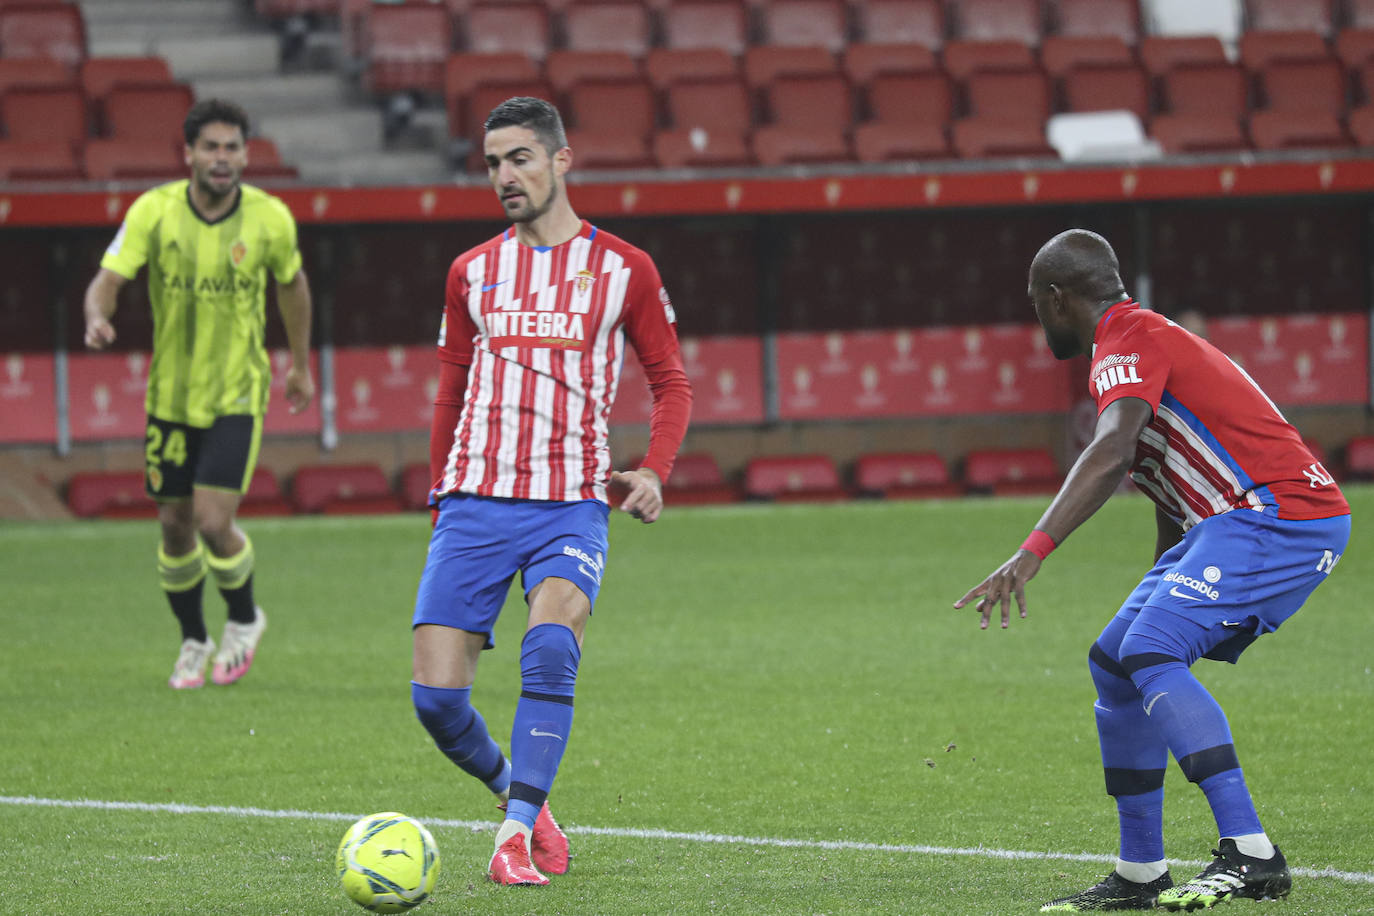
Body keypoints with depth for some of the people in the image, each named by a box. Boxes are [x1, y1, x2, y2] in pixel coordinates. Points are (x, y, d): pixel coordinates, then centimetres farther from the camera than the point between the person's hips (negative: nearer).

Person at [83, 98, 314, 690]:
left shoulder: (270, 218, -10)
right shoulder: (154, 211, -12)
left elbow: (291, 284, 9)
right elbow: (108, 279, -17)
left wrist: (301, 365, 18)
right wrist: (97, 318, -41)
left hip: (238, 395, -2)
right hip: (171, 393, 2)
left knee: (214, 521, -13)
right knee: (175, 525, 8)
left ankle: (245, 619, 16)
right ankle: (193, 642, 31)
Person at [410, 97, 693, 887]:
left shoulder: (623, 270, 5)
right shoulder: (472, 273, 14)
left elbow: (672, 382, 10)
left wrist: (653, 472, -6)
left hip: (571, 503, -3)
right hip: (474, 500, 3)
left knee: (551, 644, -30)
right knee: (437, 696, -9)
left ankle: (518, 834, -23)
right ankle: (515, 792, 18)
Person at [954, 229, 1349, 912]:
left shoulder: (1129, 344, -10)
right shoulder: (1144, 340, 23)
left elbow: (1112, 452, -31)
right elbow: (1171, 501, 33)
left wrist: (1032, 554, -40)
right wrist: (1161, 591, 42)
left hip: (1278, 512, -11)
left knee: (1150, 654, -24)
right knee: (1114, 662, 11)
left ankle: (1250, 856, -31)